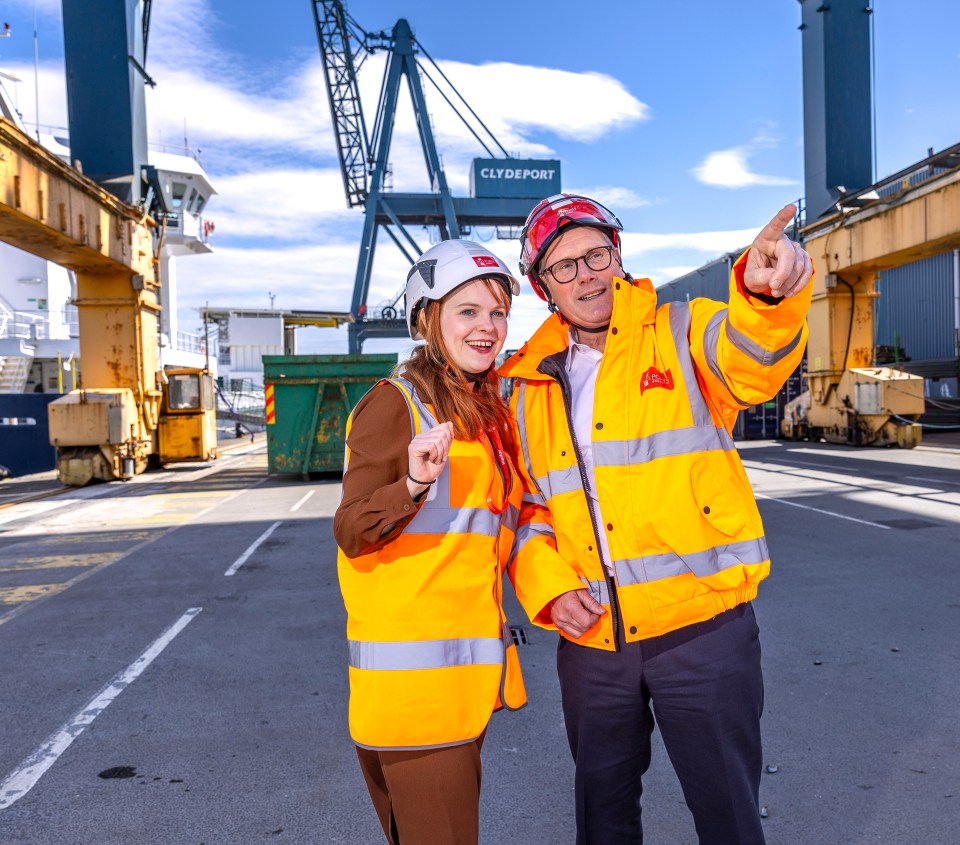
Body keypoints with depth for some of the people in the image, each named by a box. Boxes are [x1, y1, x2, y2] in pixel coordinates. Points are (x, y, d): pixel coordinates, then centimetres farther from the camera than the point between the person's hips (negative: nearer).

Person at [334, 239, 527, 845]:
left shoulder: (490, 414, 14)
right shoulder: (395, 403, -11)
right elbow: (351, 534, -17)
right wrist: (413, 485, -33)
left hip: (466, 676, 8)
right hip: (412, 681, -8)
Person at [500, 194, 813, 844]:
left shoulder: (682, 335, -3)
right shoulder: (531, 386, 7)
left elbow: (753, 355, -25)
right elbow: (525, 506, 11)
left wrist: (770, 290, -47)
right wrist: (547, 586, -4)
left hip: (703, 627, -3)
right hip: (590, 639, 4)